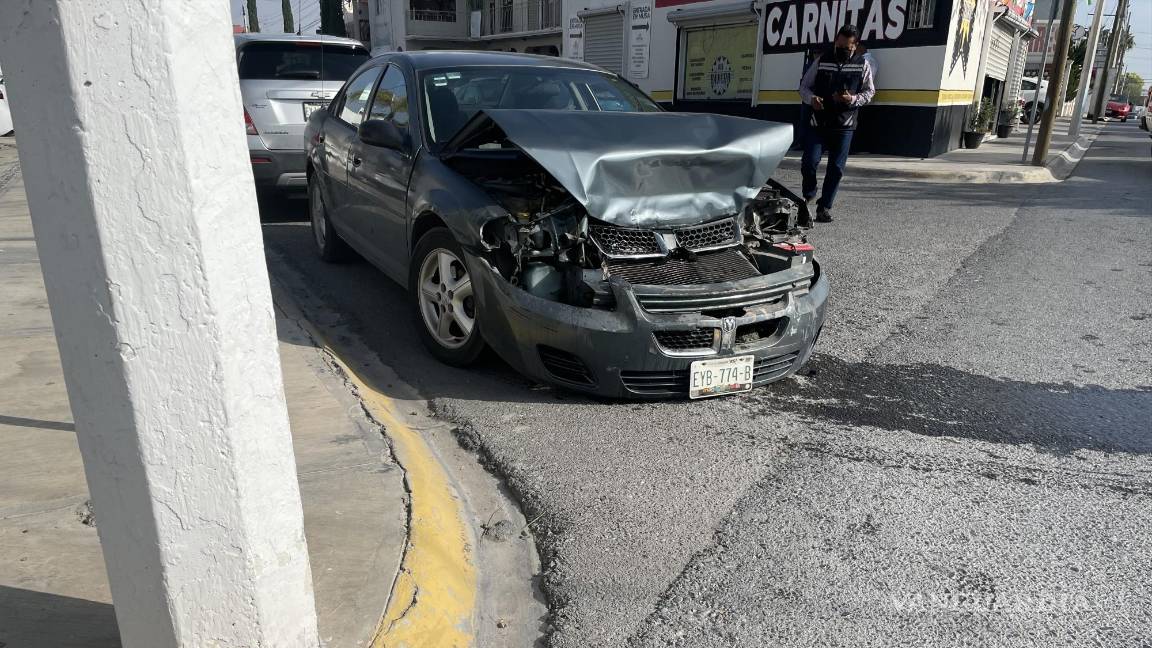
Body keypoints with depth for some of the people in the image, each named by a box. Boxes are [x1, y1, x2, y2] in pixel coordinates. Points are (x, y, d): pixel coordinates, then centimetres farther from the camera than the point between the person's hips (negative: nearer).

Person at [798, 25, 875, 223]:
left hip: (844, 125, 1)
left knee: (836, 168, 1)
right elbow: (804, 85, 8)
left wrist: (853, 99, -12)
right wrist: (812, 98, -15)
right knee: (810, 162, -10)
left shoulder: (863, 64, 4)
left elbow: (869, 91, 10)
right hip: (817, 121, -1)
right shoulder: (822, 59, 2)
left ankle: (825, 207, 12)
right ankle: (809, 196, 19)